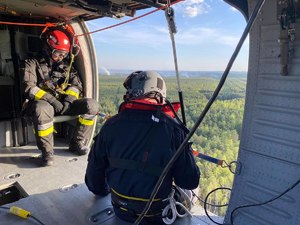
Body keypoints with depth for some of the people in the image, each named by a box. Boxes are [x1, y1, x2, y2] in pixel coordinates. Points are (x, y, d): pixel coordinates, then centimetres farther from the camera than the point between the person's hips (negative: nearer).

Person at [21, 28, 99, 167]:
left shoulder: (65, 66, 19)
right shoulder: (32, 64, 6)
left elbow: (76, 85, 8)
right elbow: (28, 88, -9)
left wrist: (69, 99, -12)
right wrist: (50, 99, -22)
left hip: (63, 104, 4)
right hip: (42, 103, -4)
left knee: (92, 105, -19)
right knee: (43, 109, -42)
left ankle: (77, 143, -6)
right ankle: (47, 152, -21)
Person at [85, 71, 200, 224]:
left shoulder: (112, 125, -13)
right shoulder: (173, 129, -21)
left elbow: (95, 168, -1)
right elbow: (191, 182, -15)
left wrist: (101, 190, 21)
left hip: (121, 211, 3)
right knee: (189, 193, 27)